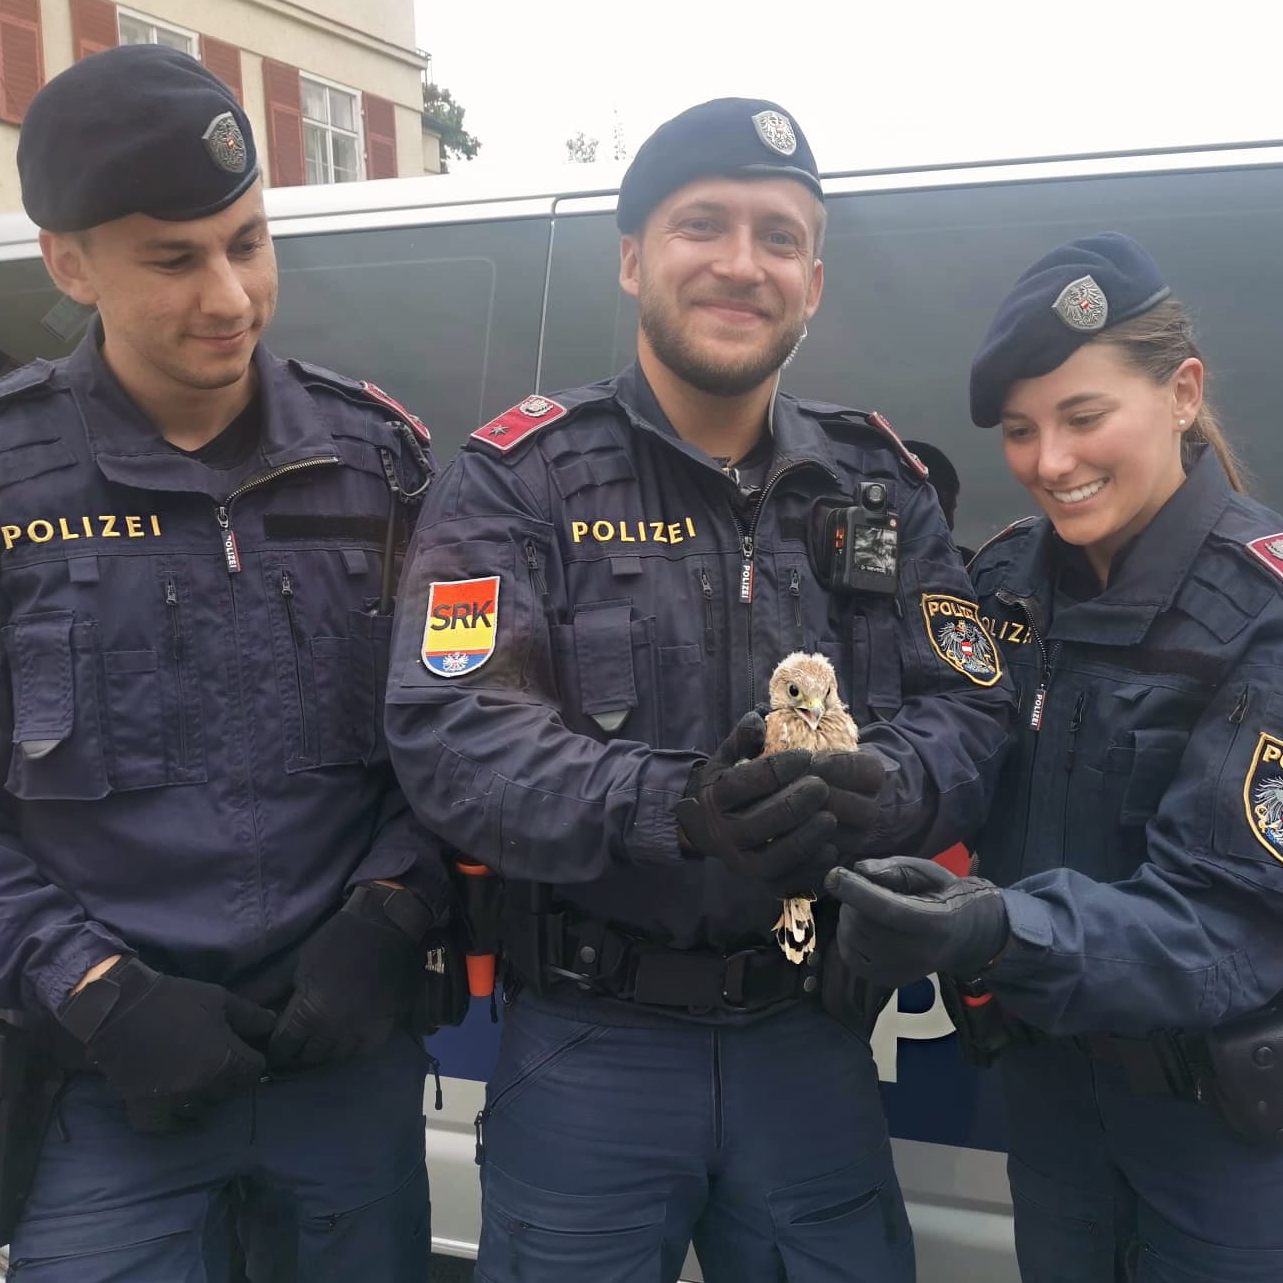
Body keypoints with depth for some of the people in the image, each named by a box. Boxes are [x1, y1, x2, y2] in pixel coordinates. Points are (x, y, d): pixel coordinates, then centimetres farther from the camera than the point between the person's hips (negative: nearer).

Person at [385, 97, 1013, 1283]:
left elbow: (972, 716, 0)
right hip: (590, 1045, -3)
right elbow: (447, 739, -17)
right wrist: (678, 809, -32)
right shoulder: (522, 477, -7)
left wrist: (882, 790, -23)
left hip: (812, 1038, 3)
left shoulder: (882, 487, 5)